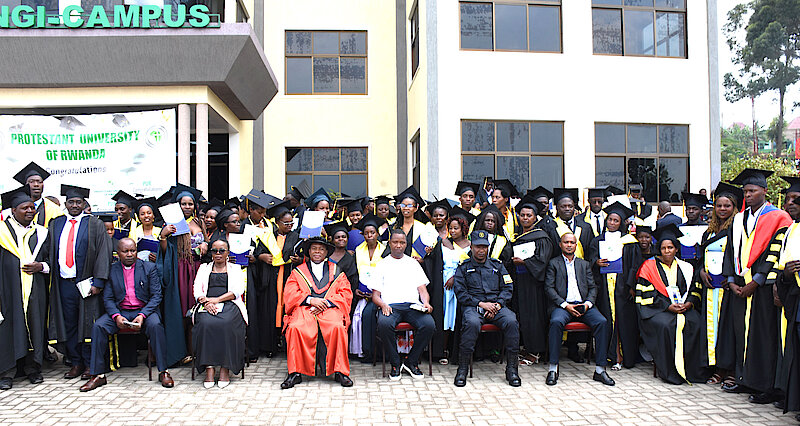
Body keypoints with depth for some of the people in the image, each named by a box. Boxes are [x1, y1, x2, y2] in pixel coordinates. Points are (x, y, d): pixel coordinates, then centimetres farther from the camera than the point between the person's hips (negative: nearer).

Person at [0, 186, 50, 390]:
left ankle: (33, 369, 16)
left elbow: (52, 260, 15)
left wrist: (41, 266, -5)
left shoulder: (41, 233, 13)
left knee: (35, 326, 5)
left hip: (35, 291, 3)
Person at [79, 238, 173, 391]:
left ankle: (163, 372, -24)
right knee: (98, 326, -23)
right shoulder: (111, 270, 7)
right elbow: (107, 298, 4)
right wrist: (116, 316, -16)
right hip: (120, 311, 3)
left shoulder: (149, 268, 2)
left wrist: (142, 315, -18)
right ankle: (98, 375, -14)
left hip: (145, 310, -2)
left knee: (155, 325, -32)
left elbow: (156, 296, -3)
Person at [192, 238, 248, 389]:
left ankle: (225, 368, -28)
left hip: (229, 304, -1)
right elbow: (197, 291, 13)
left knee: (225, 324, -35)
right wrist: (206, 302, -10)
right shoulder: (204, 268, 25)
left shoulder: (235, 269, 20)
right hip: (207, 307, 1)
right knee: (206, 323, -33)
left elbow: (237, 291, 5)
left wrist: (217, 300, -11)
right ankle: (209, 368, -30)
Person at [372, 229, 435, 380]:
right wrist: (383, 305, -10)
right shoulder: (382, 265, 19)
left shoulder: (413, 263, 24)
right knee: (384, 324, -36)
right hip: (390, 305, -1)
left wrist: (426, 303, -6)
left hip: (413, 305, 2)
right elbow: (375, 295, 12)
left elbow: (422, 289, 16)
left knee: (429, 324, -30)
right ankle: (395, 364, -15)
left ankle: (412, 362, -8)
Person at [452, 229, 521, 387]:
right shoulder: (463, 267, 14)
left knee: (511, 321, -30)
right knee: (472, 323, -37)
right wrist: (480, 303, -10)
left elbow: (508, 288, 13)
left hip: (497, 306, 2)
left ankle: (511, 368, -19)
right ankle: (462, 369, -25)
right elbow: (460, 292, 3)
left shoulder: (497, 266, 22)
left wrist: (498, 304, -6)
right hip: (472, 306, -2)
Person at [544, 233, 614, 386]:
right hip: (562, 305, -3)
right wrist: (565, 305, -10)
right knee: (556, 322, -35)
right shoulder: (553, 263, 12)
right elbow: (549, 288, 2)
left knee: (602, 322, -26)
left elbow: (593, 287, 15)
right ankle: (553, 368, -27)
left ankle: (600, 369, -19)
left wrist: (588, 303, -6)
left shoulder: (585, 264, 22)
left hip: (583, 305, 3)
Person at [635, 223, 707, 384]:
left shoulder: (686, 268, 16)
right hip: (657, 309, -3)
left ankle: (694, 370, -16)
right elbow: (647, 294, -4)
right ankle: (670, 372, -22)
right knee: (666, 325, -33)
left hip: (684, 307, 3)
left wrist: (689, 303, -8)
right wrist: (668, 306, -14)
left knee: (696, 323, -27)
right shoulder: (649, 266, 3)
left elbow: (695, 290, 13)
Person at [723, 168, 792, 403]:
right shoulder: (738, 220, 15)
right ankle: (745, 380, 18)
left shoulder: (778, 218, -3)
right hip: (740, 286, 6)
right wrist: (732, 281, 4)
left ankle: (765, 387, 5)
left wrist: (755, 282, -14)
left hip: (762, 286, -6)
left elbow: (774, 254, -11)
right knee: (742, 332, 8)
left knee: (763, 335, -3)